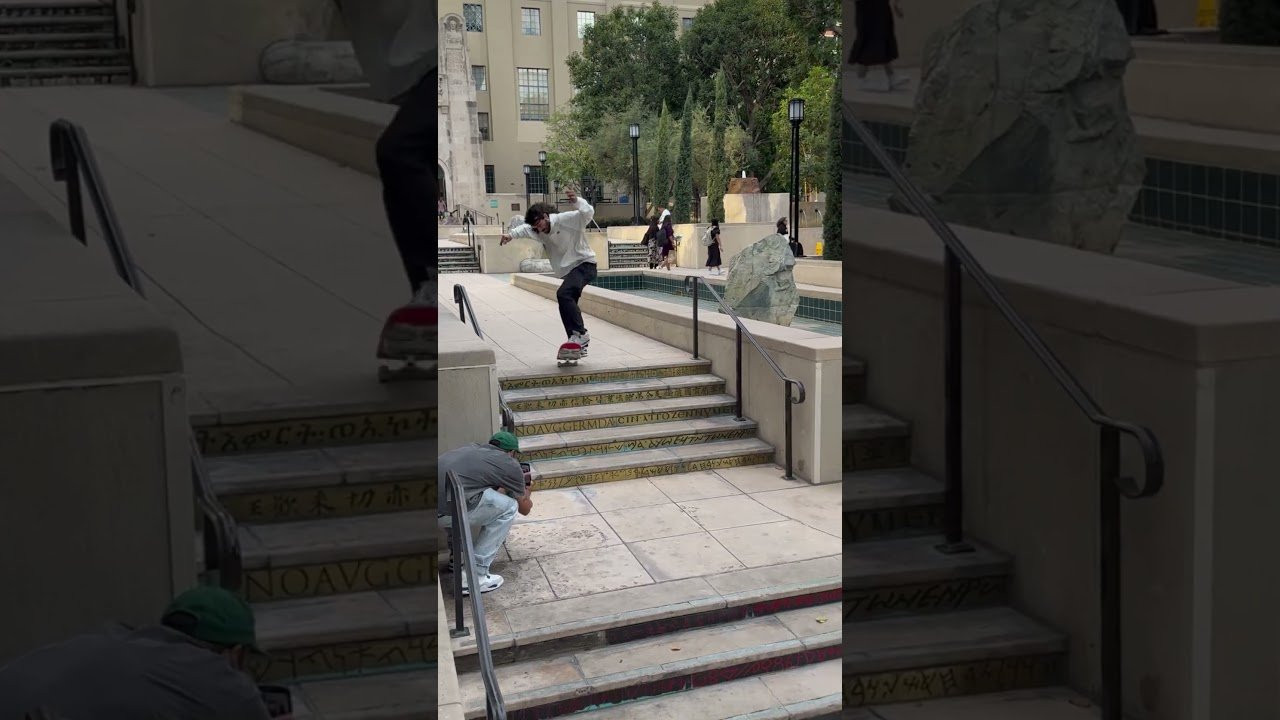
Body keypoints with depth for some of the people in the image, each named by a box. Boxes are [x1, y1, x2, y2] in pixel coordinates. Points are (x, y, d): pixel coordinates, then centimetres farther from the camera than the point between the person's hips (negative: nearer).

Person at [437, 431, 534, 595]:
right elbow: (525, 508, 28)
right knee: (508, 507, 11)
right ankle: (475, 577, 6)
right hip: (446, 512, -8)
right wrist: (527, 493, 49)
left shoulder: (473, 448, 28)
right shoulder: (510, 465, 11)